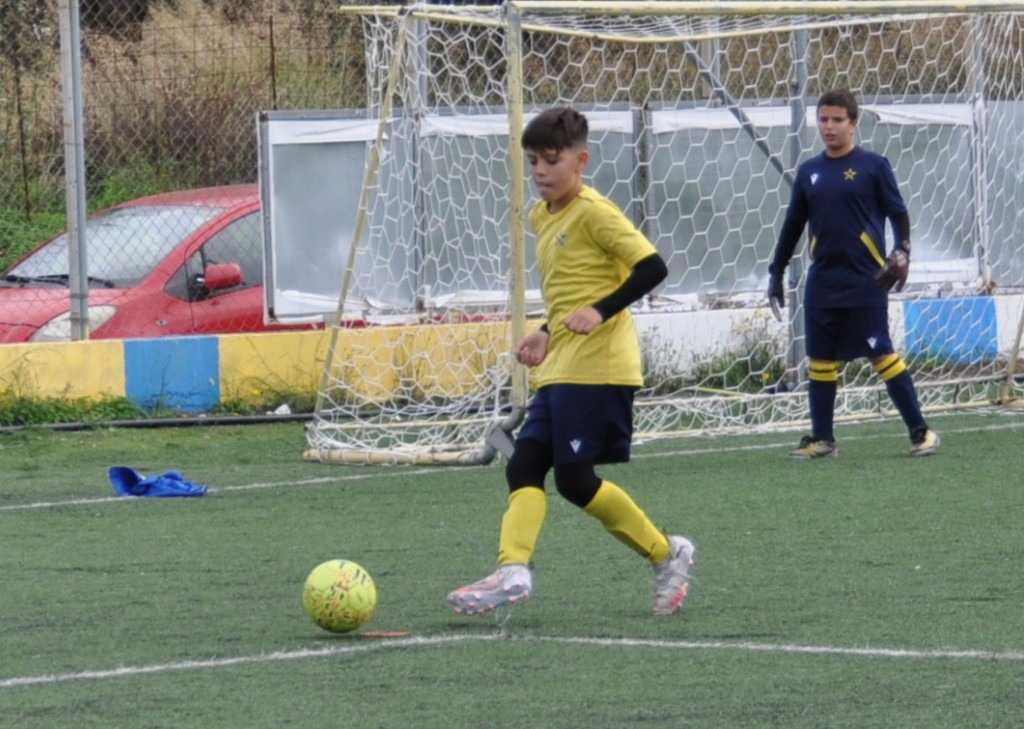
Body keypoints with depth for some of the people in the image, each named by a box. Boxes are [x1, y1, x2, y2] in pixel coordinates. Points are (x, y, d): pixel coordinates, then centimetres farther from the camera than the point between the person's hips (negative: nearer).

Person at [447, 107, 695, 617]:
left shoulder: (594, 212, -10)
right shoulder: (541, 217, 18)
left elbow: (652, 267, -17)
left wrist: (600, 312, -26)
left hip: (597, 367, -9)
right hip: (558, 370, 9)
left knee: (575, 479, -8)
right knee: (524, 465, -5)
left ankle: (666, 555, 6)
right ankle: (513, 569, -17)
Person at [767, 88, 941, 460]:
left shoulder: (873, 166, -1)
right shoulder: (809, 172, 11)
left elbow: (898, 213, -1)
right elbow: (793, 224, 18)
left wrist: (902, 252, -17)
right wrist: (776, 271, 17)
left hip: (866, 282, -5)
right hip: (822, 284, 5)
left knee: (883, 354, -8)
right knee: (820, 359, 6)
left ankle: (919, 430, -2)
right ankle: (822, 438, 15)